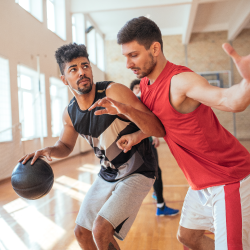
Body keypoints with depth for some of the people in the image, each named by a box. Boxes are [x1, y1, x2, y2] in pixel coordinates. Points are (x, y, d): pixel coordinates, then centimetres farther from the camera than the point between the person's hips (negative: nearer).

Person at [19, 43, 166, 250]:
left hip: (137, 173, -7)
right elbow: (65, 145, 14)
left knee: (101, 229, -21)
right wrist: (49, 151, -10)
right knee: (82, 232, 15)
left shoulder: (114, 92, -24)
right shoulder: (70, 113, -4)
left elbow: (159, 131, -28)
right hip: (107, 176, 7)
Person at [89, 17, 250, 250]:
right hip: (201, 182, 9)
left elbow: (230, 100, -41)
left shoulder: (180, 80, -25)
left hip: (230, 180, -8)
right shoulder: (146, 84, 2)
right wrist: (138, 135, -7)